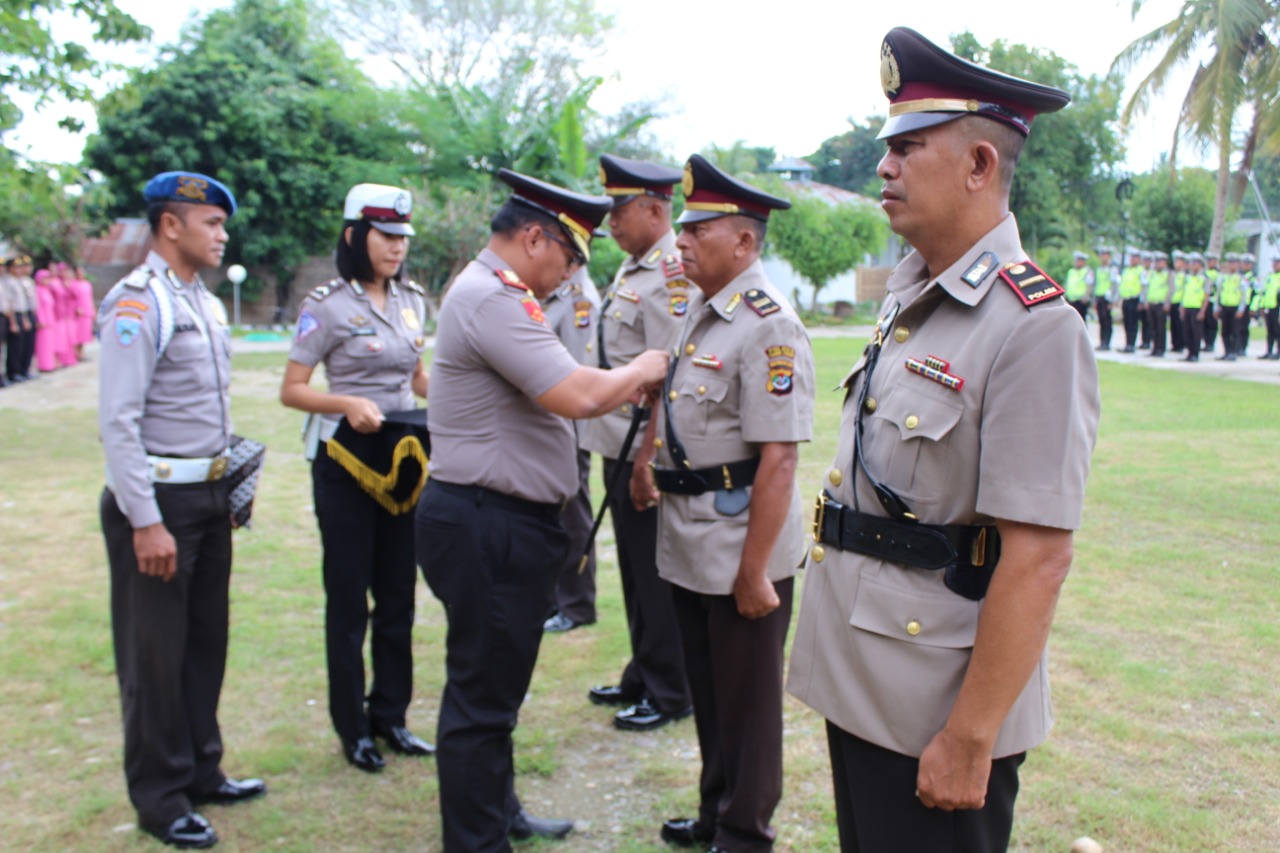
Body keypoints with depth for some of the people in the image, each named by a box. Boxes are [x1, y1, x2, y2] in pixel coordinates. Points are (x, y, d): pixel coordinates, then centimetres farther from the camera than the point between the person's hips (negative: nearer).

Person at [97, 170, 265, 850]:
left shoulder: (206, 303, 12)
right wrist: (145, 522, -21)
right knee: (155, 654, 4)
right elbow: (119, 422, -19)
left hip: (209, 494, 8)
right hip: (157, 497, -8)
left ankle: (201, 772, 32)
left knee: (206, 641, 17)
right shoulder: (138, 304, -15)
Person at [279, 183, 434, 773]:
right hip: (347, 461, -5)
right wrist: (347, 403, -26)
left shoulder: (412, 300, 8)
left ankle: (390, 714, 26)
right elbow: (291, 390, -9)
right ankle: (353, 727, 18)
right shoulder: (327, 305, -9)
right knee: (349, 597, 4)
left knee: (398, 593, 12)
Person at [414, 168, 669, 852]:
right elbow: (576, 397, -27)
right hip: (488, 530, -11)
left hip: (497, 524, 11)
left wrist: (617, 387, 7)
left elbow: (552, 390, 19)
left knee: (494, 686, 22)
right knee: (482, 697, 1)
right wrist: (638, 371, -10)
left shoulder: (490, 291, 16)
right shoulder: (494, 299, -19)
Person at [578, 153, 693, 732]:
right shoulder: (632, 271, 12)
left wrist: (650, 462, -22)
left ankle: (670, 694, 17)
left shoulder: (672, 277, -17)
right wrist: (619, 455, 17)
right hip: (618, 445, 9)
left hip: (648, 451, -9)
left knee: (657, 573, 2)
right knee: (634, 570, 18)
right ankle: (641, 678, 33)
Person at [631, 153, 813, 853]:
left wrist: (754, 571, -23)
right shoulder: (698, 309, 8)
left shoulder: (768, 327, -19)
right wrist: (646, 462, 17)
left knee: (746, 699, 9)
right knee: (705, 688, 21)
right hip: (689, 545, 9)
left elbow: (778, 459, -23)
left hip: (741, 549, -9)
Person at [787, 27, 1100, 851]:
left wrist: (970, 739, -19)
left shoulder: (1033, 326, -20)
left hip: (935, 717, -8)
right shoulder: (907, 298, 7)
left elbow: (1038, 559, -22)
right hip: (858, 688, 8)